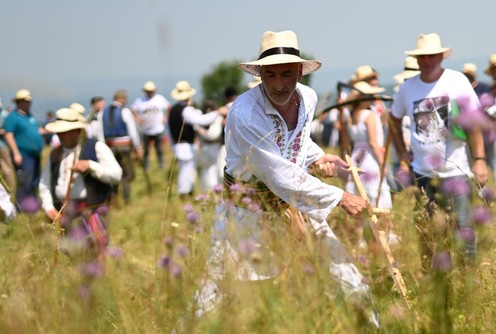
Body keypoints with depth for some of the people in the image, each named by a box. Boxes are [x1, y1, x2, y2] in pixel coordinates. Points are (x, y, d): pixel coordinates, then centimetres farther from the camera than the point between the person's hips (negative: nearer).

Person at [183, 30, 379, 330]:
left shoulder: (308, 98, -7)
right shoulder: (245, 113, -28)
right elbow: (281, 177, -29)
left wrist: (316, 157, -3)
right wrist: (339, 198, -25)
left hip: (296, 202, 5)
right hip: (248, 209, -5)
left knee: (350, 279, 2)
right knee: (215, 288, 3)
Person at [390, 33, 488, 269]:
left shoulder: (457, 81, -6)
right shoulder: (408, 88, 4)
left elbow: (473, 123, -7)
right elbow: (395, 120, 20)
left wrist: (479, 159, -13)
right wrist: (402, 154, 11)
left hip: (454, 170, -3)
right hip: (422, 172, 4)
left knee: (462, 228, -7)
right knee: (425, 232, 9)